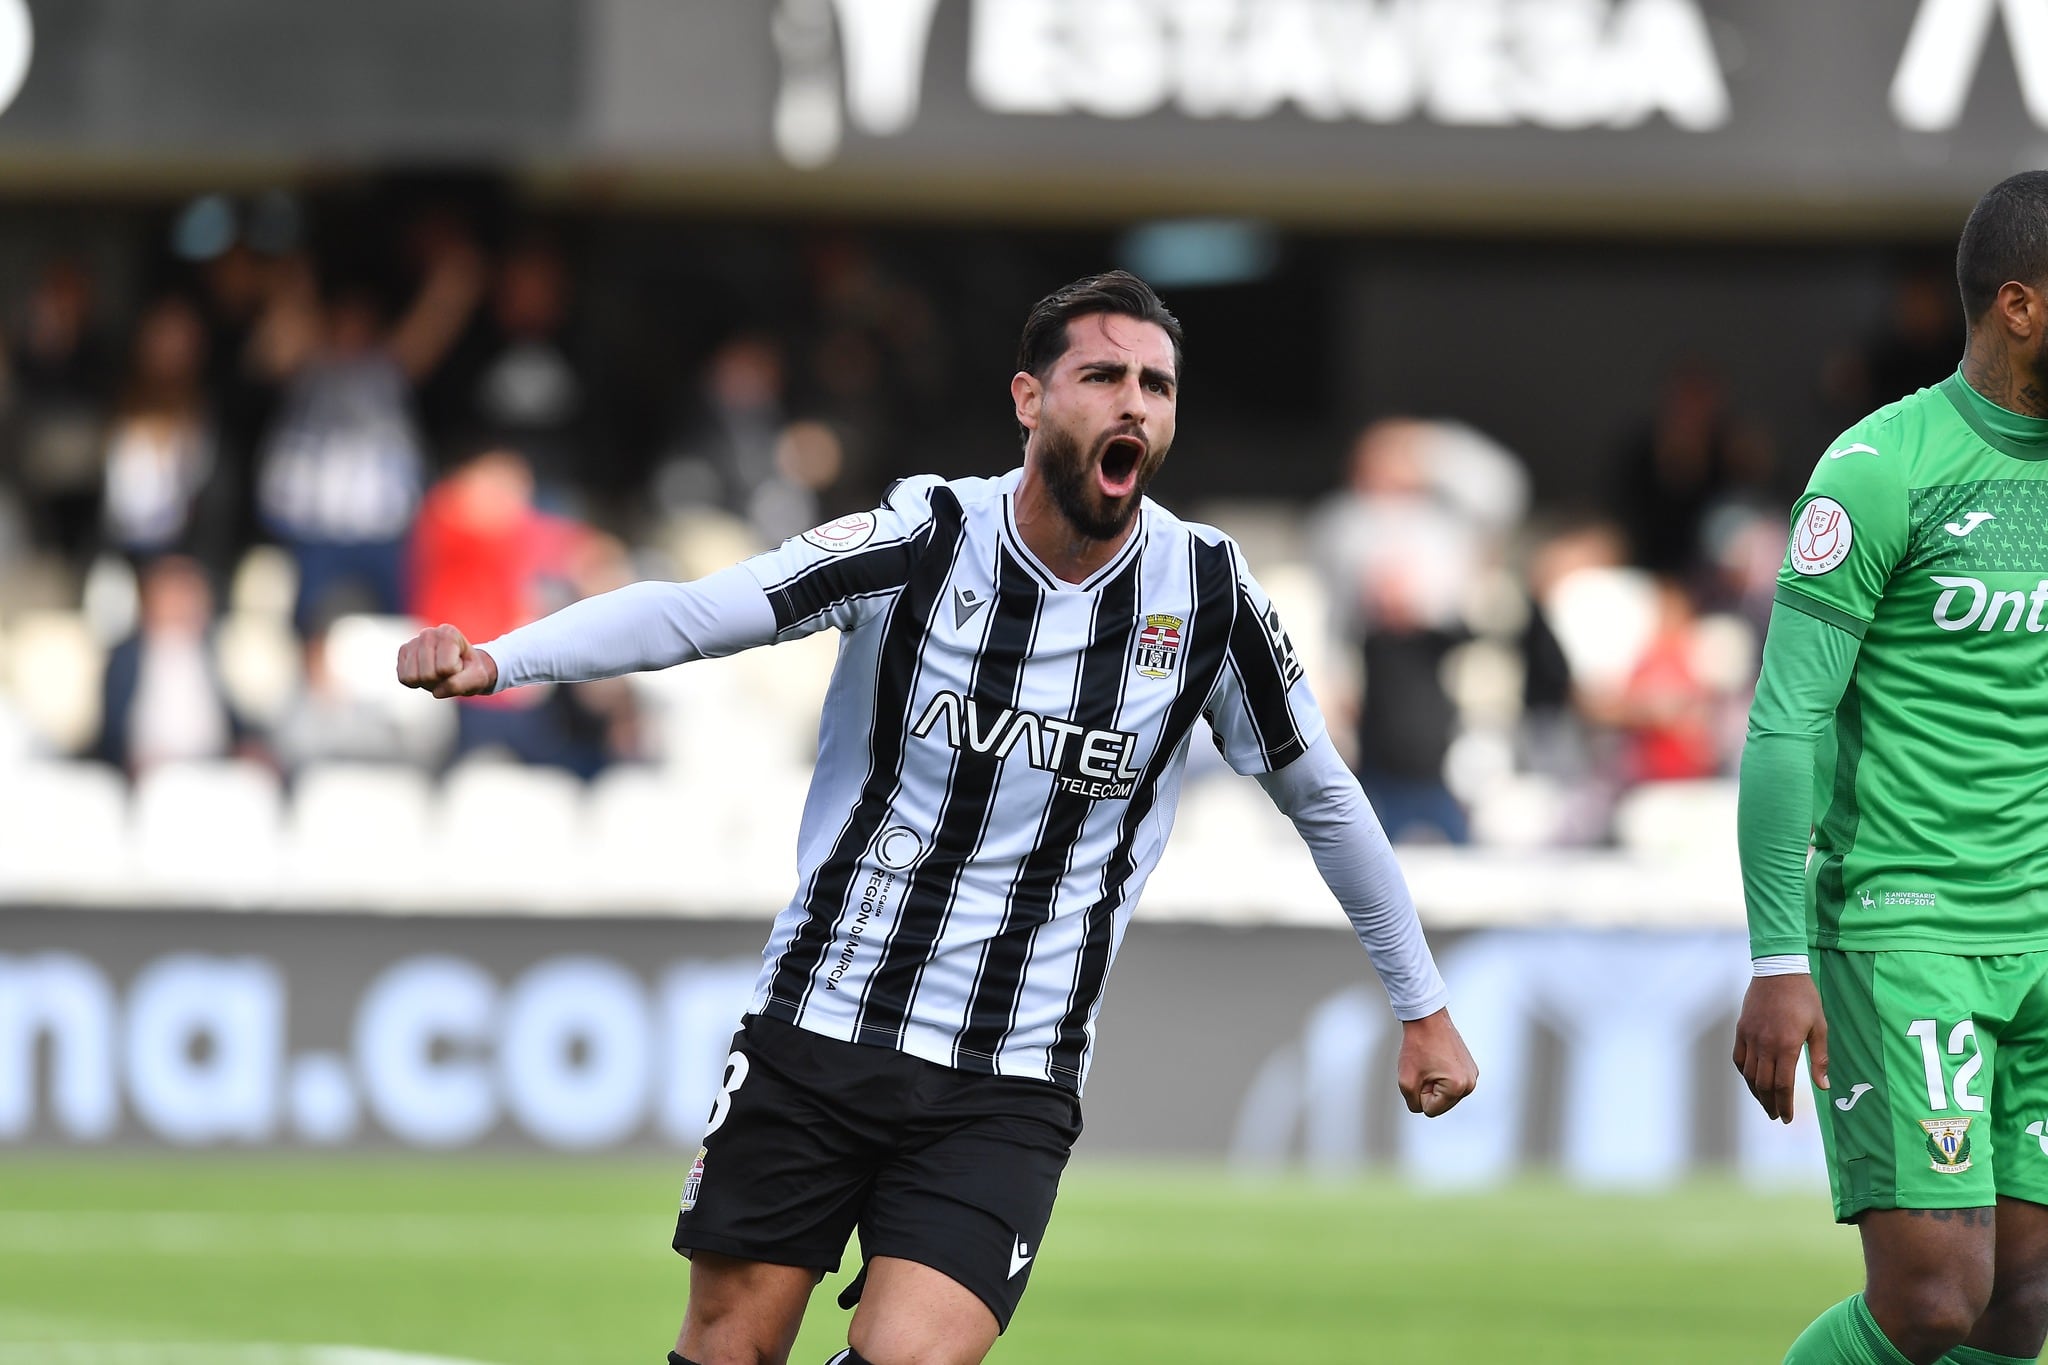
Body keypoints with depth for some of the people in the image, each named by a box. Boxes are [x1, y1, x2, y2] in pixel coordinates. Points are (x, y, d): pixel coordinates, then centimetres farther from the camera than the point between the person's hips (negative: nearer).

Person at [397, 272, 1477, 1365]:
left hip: (1005, 1096, 0)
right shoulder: (929, 539, -8)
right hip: (818, 1023, 0)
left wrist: (1422, 1004, 17)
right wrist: (494, 659, -33)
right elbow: (696, 610, -18)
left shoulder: (1208, 592, -2)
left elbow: (1322, 795, 12)